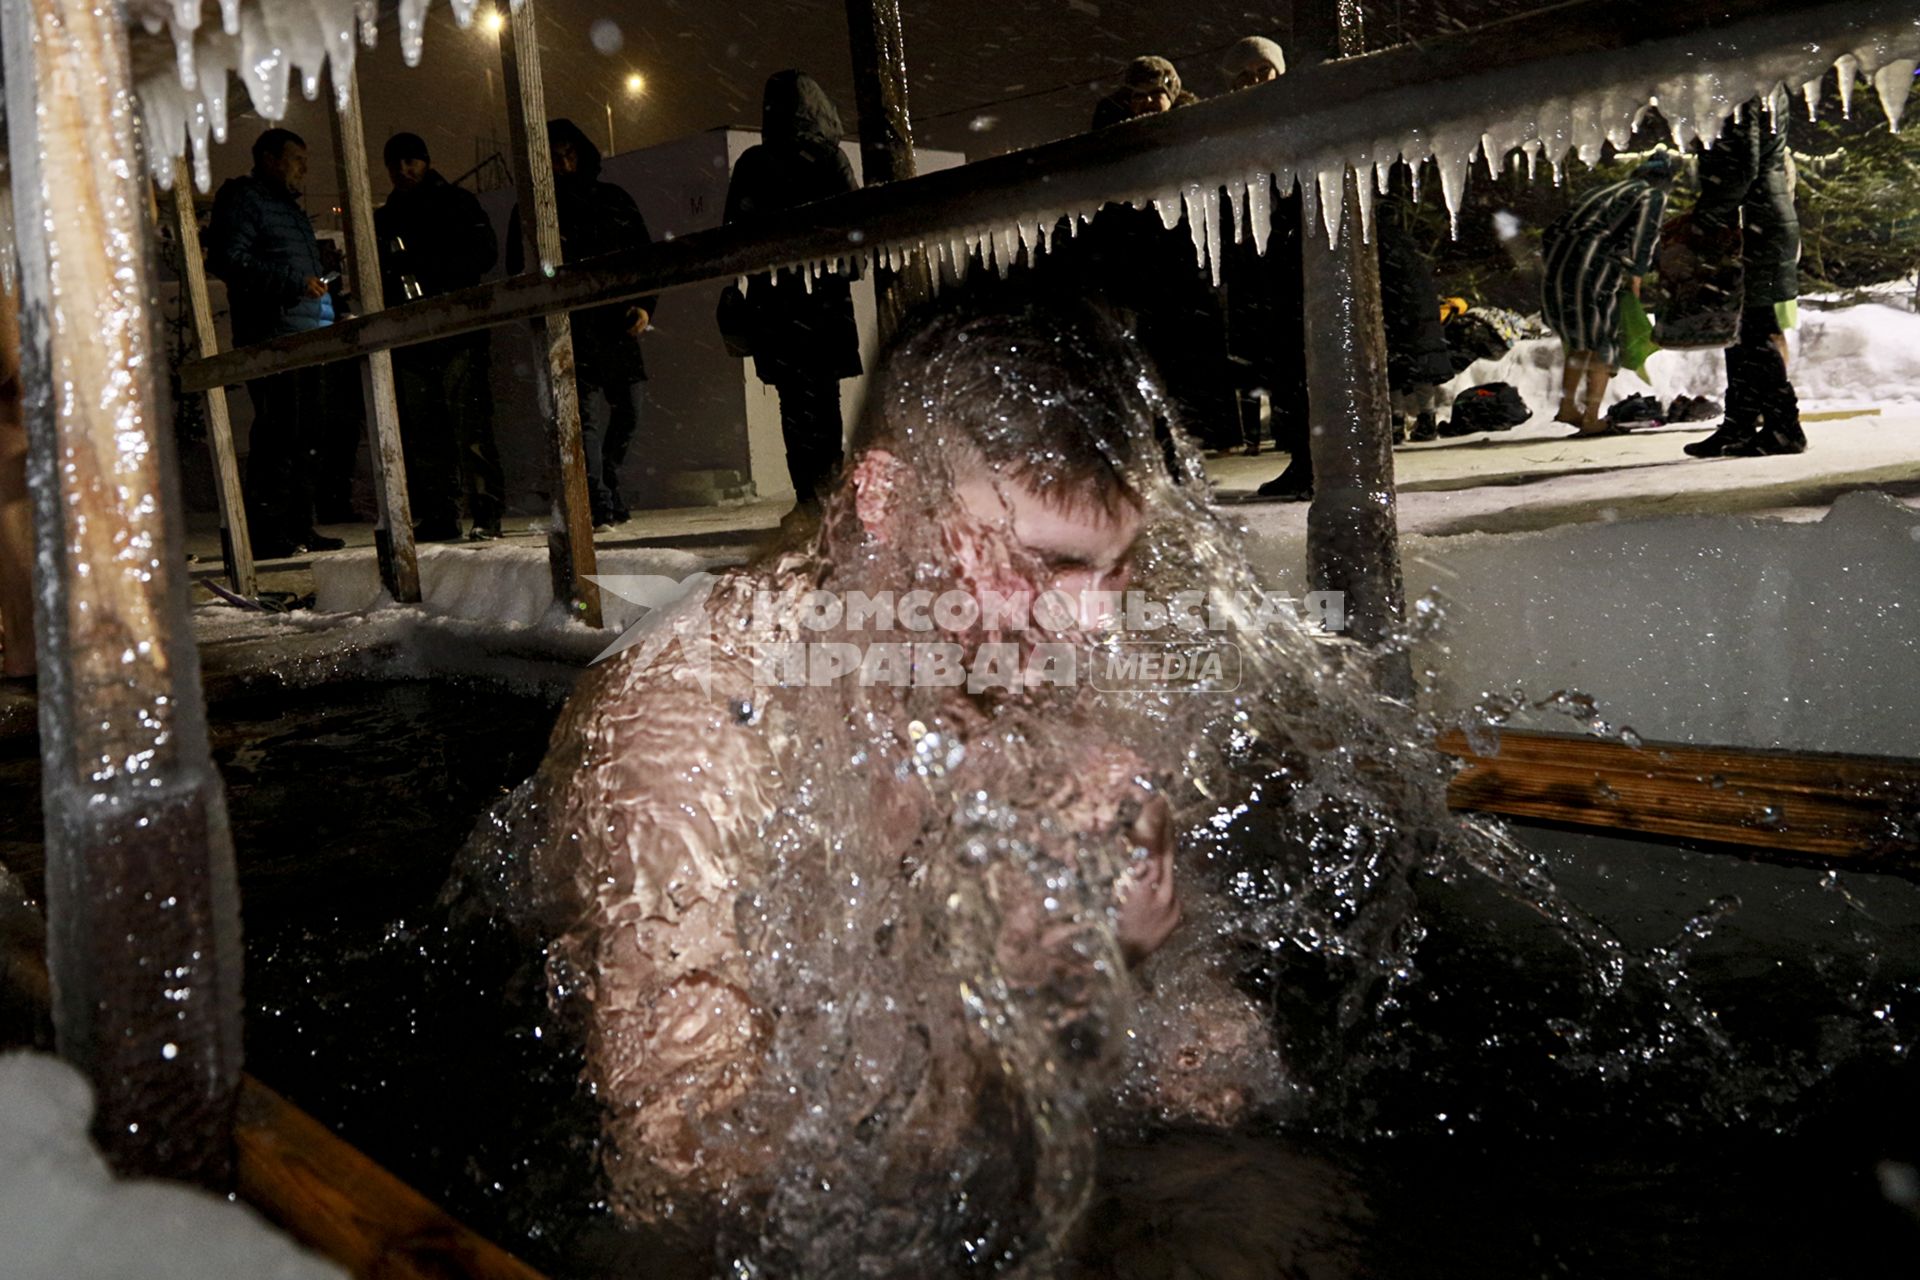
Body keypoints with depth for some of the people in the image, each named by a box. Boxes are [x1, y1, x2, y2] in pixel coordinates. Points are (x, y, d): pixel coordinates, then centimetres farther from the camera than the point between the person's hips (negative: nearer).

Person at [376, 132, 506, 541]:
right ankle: (438, 517, 5)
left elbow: (484, 253, -5)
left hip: (457, 330, -5)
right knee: (421, 431, 1)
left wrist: (426, 268, -13)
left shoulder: (456, 203, 9)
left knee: (470, 423, -12)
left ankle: (487, 513, -12)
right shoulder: (384, 219, 22)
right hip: (408, 338, 5)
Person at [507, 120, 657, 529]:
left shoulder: (615, 200, 16)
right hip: (573, 330, -5)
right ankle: (597, 504, -18)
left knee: (629, 411, 8)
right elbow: (519, 274, 3)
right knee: (587, 413, -16)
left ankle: (608, 495, 25)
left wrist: (645, 304, 3)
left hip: (619, 328, 5)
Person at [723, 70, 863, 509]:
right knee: (826, 395, 10)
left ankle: (810, 496, -6)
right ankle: (831, 488, 12)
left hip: (775, 292, -1)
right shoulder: (829, 156, 4)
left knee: (797, 397, -1)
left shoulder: (754, 163, 2)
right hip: (827, 290, 2)